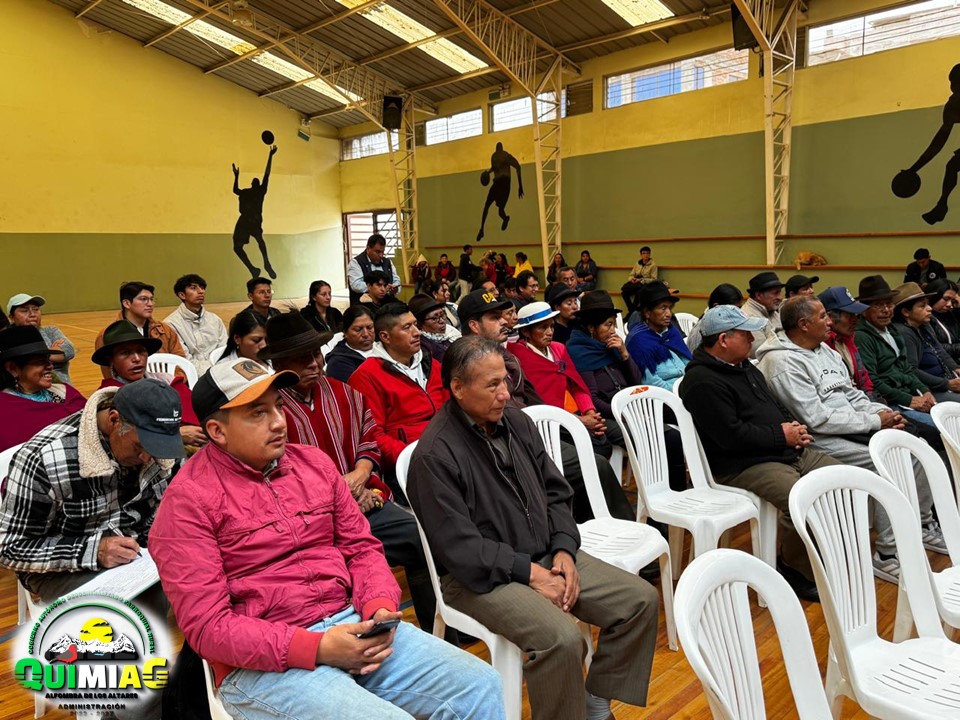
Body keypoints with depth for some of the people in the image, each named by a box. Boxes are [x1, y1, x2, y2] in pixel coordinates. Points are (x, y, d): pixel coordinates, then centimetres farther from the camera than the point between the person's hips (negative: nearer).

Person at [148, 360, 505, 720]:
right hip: (267, 662, -5)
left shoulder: (314, 462, 8)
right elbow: (207, 625, -13)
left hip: (350, 623, 6)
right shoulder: (189, 500, -9)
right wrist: (315, 647, -20)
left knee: (480, 686, -7)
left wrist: (380, 608, -8)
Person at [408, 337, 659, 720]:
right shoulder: (434, 454, -18)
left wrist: (564, 550, -5)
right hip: (482, 575, -7)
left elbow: (556, 493, 10)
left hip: (546, 556, 7)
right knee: (562, 638, -30)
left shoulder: (516, 421, 3)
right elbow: (459, 547, -19)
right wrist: (530, 573, -18)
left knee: (641, 599, -1)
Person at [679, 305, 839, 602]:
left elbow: (774, 404, 25)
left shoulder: (743, 366, 16)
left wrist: (794, 427, 4)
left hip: (789, 451, 10)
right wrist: (781, 435, -12)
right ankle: (794, 571, -3)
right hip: (743, 465, -10)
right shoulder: (702, 382, -17)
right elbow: (732, 435, -22)